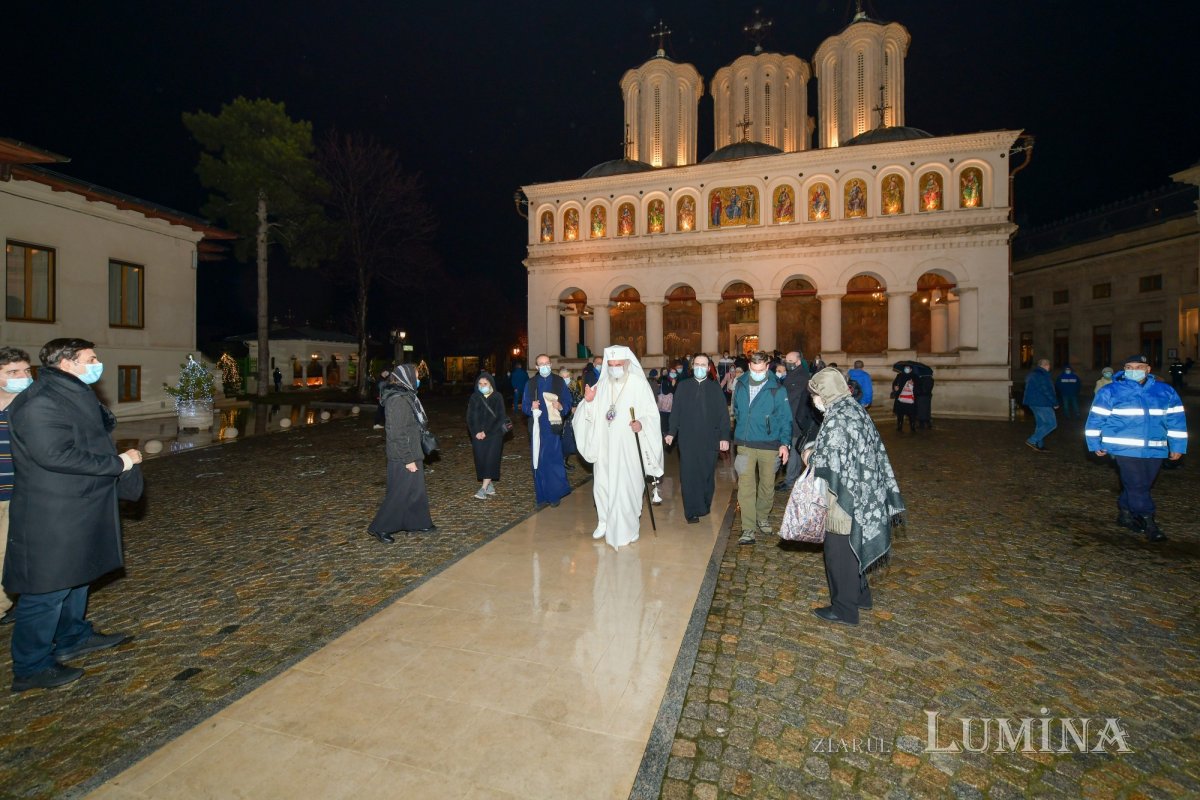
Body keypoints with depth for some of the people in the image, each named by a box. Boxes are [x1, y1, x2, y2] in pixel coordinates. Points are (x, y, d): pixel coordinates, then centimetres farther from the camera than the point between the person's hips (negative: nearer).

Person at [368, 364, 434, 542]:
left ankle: (417, 524, 29)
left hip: (412, 454, 10)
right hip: (403, 458, -10)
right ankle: (380, 528, 14)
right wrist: (408, 459, -21)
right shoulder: (398, 401, -22)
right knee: (400, 493, 1)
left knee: (416, 489, 17)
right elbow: (398, 434, -23)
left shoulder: (405, 396, 9)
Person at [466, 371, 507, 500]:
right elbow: (470, 417, 4)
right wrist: (476, 432, -10)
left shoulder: (497, 397, -3)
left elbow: (501, 417, -7)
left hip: (494, 434, -3)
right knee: (480, 459, 1)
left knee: (491, 459, -9)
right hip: (478, 435, 3)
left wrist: (486, 432, -12)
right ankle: (490, 485, 14)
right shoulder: (474, 398, 4)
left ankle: (484, 488, -10)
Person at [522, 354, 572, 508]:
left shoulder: (559, 382, 3)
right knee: (539, 462, 4)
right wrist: (531, 407, -14)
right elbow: (524, 405, 7)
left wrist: (561, 407, -20)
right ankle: (542, 496, 14)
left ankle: (555, 495, 11)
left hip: (554, 428, -1)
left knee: (554, 461, -1)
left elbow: (568, 403, 1)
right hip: (537, 428, 2)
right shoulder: (531, 384, 8)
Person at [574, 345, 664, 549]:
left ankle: (628, 527, 17)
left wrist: (641, 423, -29)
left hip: (629, 447, -4)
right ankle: (605, 521, 30)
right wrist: (589, 401, -10)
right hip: (605, 446, 5)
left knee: (626, 485, 0)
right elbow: (594, 414, 10)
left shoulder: (639, 384, -7)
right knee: (602, 484, 9)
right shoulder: (602, 384, 7)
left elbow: (652, 414, -9)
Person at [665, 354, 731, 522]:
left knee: (707, 475, 8)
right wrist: (671, 432, -2)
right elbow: (675, 411, 6)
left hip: (710, 440, 0)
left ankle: (705, 506, 25)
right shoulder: (683, 386, 7)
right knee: (689, 475, -2)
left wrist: (725, 437, -3)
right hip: (687, 439, 0)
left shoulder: (715, 388, 6)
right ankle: (692, 511, 5)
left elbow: (723, 414, 4)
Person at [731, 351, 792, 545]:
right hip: (745, 445, 1)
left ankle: (762, 518, 34)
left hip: (769, 446, -1)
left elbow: (785, 418, -5)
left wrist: (784, 443, -12)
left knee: (767, 485, 13)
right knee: (746, 487, -6)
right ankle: (748, 529, -2)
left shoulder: (777, 390, -6)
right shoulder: (740, 386, 2)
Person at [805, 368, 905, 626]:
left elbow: (830, 466, -23)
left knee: (839, 551, 6)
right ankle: (860, 594, 40)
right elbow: (868, 452, 11)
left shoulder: (836, 421, -23)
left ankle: (844, 609, 20)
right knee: (853, 546, 24)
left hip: (844, 497, -9)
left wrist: (812, 458, -4)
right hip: (863, 495, 9)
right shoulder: (857, 411, 4)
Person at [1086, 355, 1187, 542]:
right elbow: (1095, 419, 0)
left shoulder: (1166, 392, 8)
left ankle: (1125, 513, 26)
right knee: (1137, 485, -8)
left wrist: (1177, 446, 10)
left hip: (1154, 449, 4)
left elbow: (1176, 420, 13)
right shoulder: (1110, 391, -3)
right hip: (1124, 448, -4)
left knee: (1141, 486, 10)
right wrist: (1095, 444, 1)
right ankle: (1148, 522, 1)